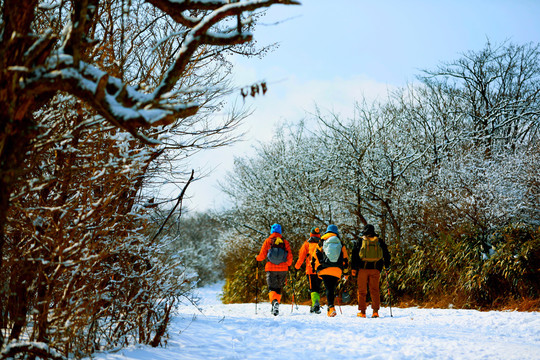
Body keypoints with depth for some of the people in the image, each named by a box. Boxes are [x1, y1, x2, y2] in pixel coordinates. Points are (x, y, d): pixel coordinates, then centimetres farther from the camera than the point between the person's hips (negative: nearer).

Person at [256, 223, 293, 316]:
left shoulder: (268, 241, 1)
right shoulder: (285, 242, 6)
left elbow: (262, 255, -1)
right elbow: (290, 257, 4)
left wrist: (257, 258, 21)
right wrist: (288, 264, 24)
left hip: (271, 269, -2)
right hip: (283, 269, 2)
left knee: (272, 288, -1)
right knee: (278, 288, 16)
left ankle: (274, 302, -29)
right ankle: (275, 307, 14)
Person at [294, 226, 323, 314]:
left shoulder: (307, 243, 5)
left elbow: (301, 256, 2)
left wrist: (297, 266, 13)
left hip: (311, 270, -3)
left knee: (313, 289, -6)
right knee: (317, 288, 15)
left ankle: (316, 303, -29)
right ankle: (314, 306, 13)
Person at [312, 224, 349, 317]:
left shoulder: (321, 242, 9)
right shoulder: (340, 244, 12)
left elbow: (315, 257, 8)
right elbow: (345, 258, 14)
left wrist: (316, 269, 14)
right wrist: (345, 271, 19)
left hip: (324, 270, -1)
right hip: (337, 271, 1)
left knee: (328, 289, -4)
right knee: (332, 288, 10)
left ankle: (331, 307, -22)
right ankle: (329, 309, 11)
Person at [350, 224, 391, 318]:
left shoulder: (359, 242, 4)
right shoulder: (380, 241, 9)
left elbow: (354, 255, 2)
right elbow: (386, 255, 14)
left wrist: (353, 268, 5)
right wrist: (387, 265, 25)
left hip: (363, 268, -1)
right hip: (375, 269, 1)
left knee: (362, 291, 5)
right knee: (375, 290, 4)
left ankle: (362, 311, 4)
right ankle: (375, 311, -4)